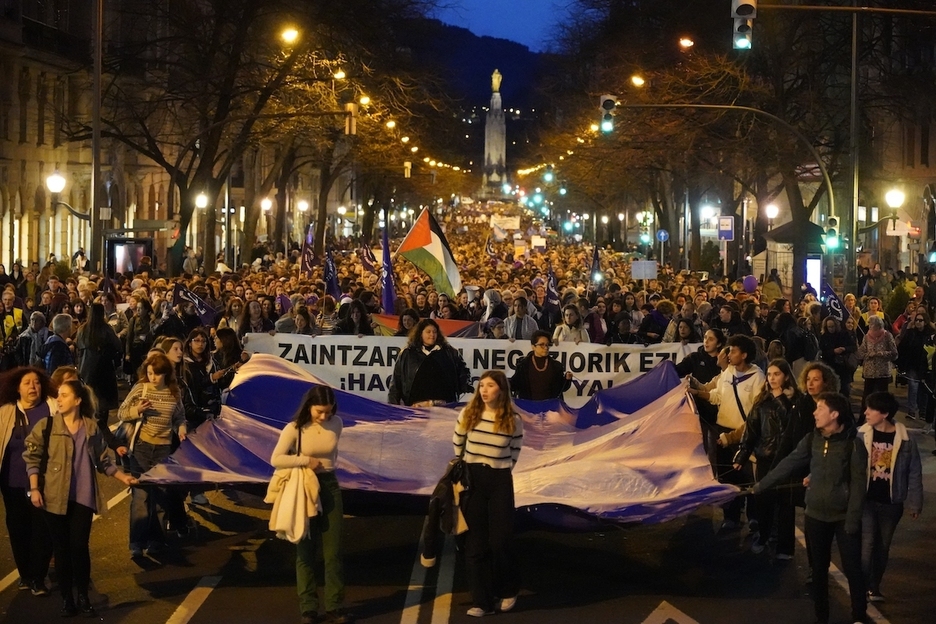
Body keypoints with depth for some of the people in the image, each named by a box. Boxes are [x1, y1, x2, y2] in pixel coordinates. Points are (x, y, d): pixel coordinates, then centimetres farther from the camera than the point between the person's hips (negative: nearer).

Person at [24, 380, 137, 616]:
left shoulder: (91, 427, 6)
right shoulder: (46, 425, -1)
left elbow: (103, 459, 14)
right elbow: (32, 458, -1)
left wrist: (122, 477, 6)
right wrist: (34, 488, -9)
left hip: (83, 496, 1)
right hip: (55, 496, -1)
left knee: (80, 546, -2)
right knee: (61, 547, 3)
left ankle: (83, 596, 13)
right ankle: (66, 597, 14)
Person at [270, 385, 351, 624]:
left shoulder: (336, 423, -2)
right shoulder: (294, 429, -13)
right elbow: (276, 459, -15)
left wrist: (327, 467, 6)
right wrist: (306, 460, -18)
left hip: (330, 486, 3)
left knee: (333, 551, 4)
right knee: (306, 551, 5)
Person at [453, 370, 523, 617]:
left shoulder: (514, 421, -4)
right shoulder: (468, 414, -1)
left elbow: (513, 455, 7)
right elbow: (457, 447, 10)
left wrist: (498, 471, 6)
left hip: (500, 482, -2)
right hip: (472, 480, 2)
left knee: (499, 541, -1)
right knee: (475, 543, 2)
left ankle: (507, 591, 24)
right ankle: (482, 601, 7)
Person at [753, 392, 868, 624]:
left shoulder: (853, 444, -13)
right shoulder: (812, 440, 1)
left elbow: (858, 484, -12)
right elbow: (789, 464, 6)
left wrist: (853, 519, -15)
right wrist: (760, 485, 5)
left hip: (844, 516, -4)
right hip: (816, 515, 4)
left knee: (852, 568, 2)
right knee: (819, 569, 12)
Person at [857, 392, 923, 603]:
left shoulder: (905, 439, -9)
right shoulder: (861, 435, -8)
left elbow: (914, 473, -2)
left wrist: (913, 503, -1)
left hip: (891, 503, 1)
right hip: (866, 499, -1)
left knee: (882, 547, 13)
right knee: (866, 543, -9)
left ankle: (874, 587, 28)